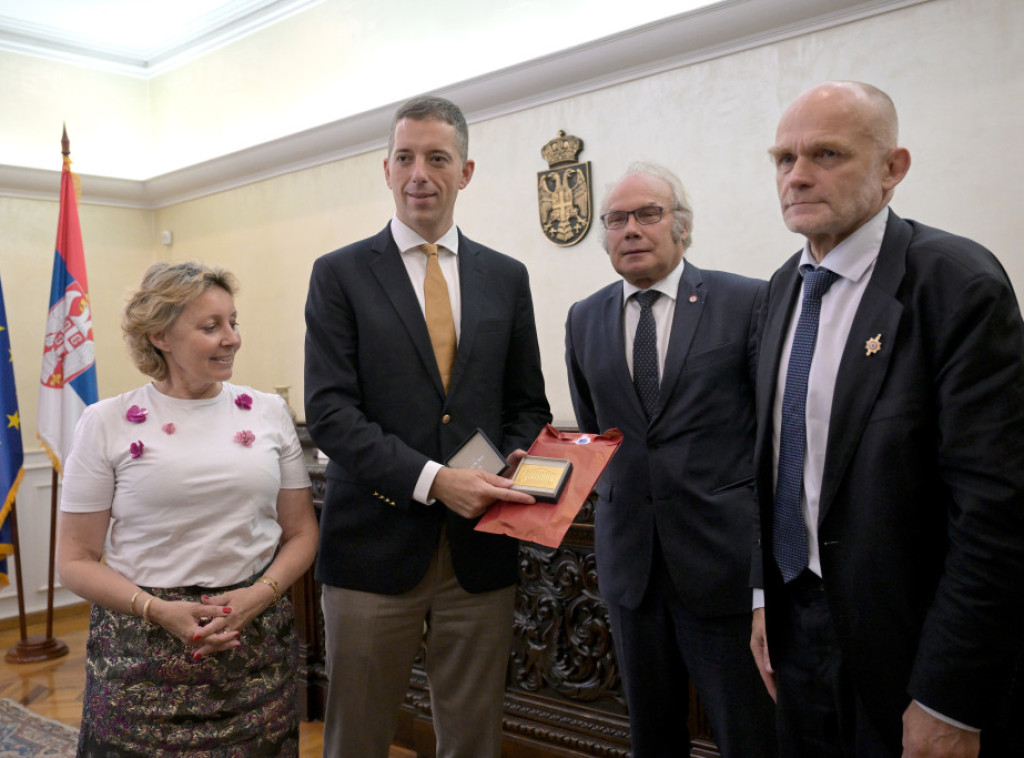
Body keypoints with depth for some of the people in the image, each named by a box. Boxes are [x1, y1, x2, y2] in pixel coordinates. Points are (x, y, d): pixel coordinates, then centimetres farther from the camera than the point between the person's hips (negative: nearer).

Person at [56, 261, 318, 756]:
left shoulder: (268, 412, 3)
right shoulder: (106, 423, -2)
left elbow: (301, 532, 7)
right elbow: (76, 559, 0)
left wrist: (260, 595, -10)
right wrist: (160, 611, -14)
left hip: (257, 641, 2)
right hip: (143, 650, -2)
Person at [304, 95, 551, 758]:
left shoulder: (507, 277, 9)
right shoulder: (340, 274, 1)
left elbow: (528, 404, 13)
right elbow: (331, 411, -8)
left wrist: (517, 463, -8)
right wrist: (432, 479, -19)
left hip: (481, 549, 2)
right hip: (377, 545, -2)